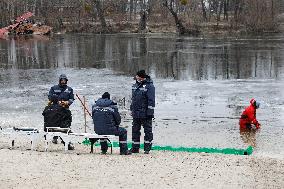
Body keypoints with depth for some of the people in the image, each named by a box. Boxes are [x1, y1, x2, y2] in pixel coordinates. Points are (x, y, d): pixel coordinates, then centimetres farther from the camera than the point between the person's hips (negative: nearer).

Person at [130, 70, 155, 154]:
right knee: (135, 130, 11)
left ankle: (147, 148, 5)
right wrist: (131, 110, 19)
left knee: (148, 131, 0)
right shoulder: (135, 86, 13)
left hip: (145, 114, -7)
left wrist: (150, 112, -18)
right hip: (136, 114, 7)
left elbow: (151, 100, -14)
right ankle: (135, 148, 18)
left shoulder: (149, 86, -10)